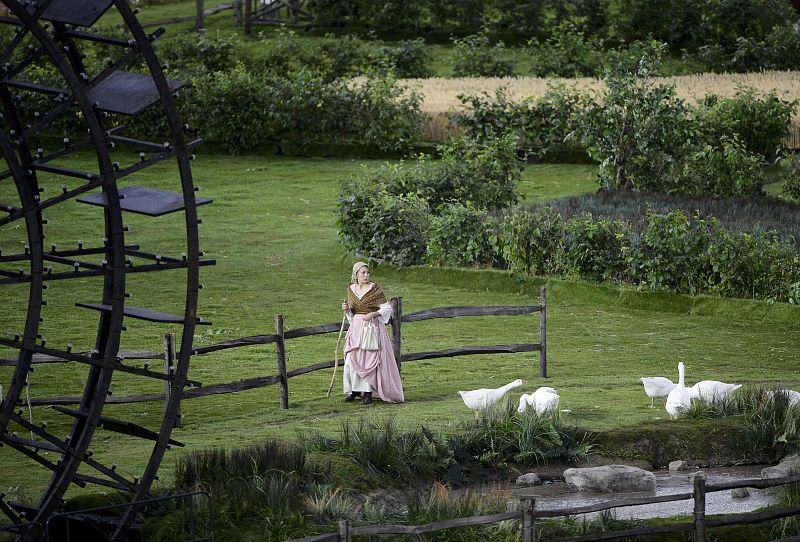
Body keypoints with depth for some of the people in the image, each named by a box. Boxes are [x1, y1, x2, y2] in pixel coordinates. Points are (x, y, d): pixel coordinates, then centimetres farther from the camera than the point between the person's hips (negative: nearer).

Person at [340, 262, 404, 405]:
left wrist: (373, 314, -18)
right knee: (352, 360, -2)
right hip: (356, 328, 4)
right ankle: (354, 389, 14)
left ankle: (368, 393, -2)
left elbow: (387, 308, -5)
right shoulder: (351, 289, 8)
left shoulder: (375, 288, -6)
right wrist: (346, 309, -2)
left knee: (369, 359, -7)